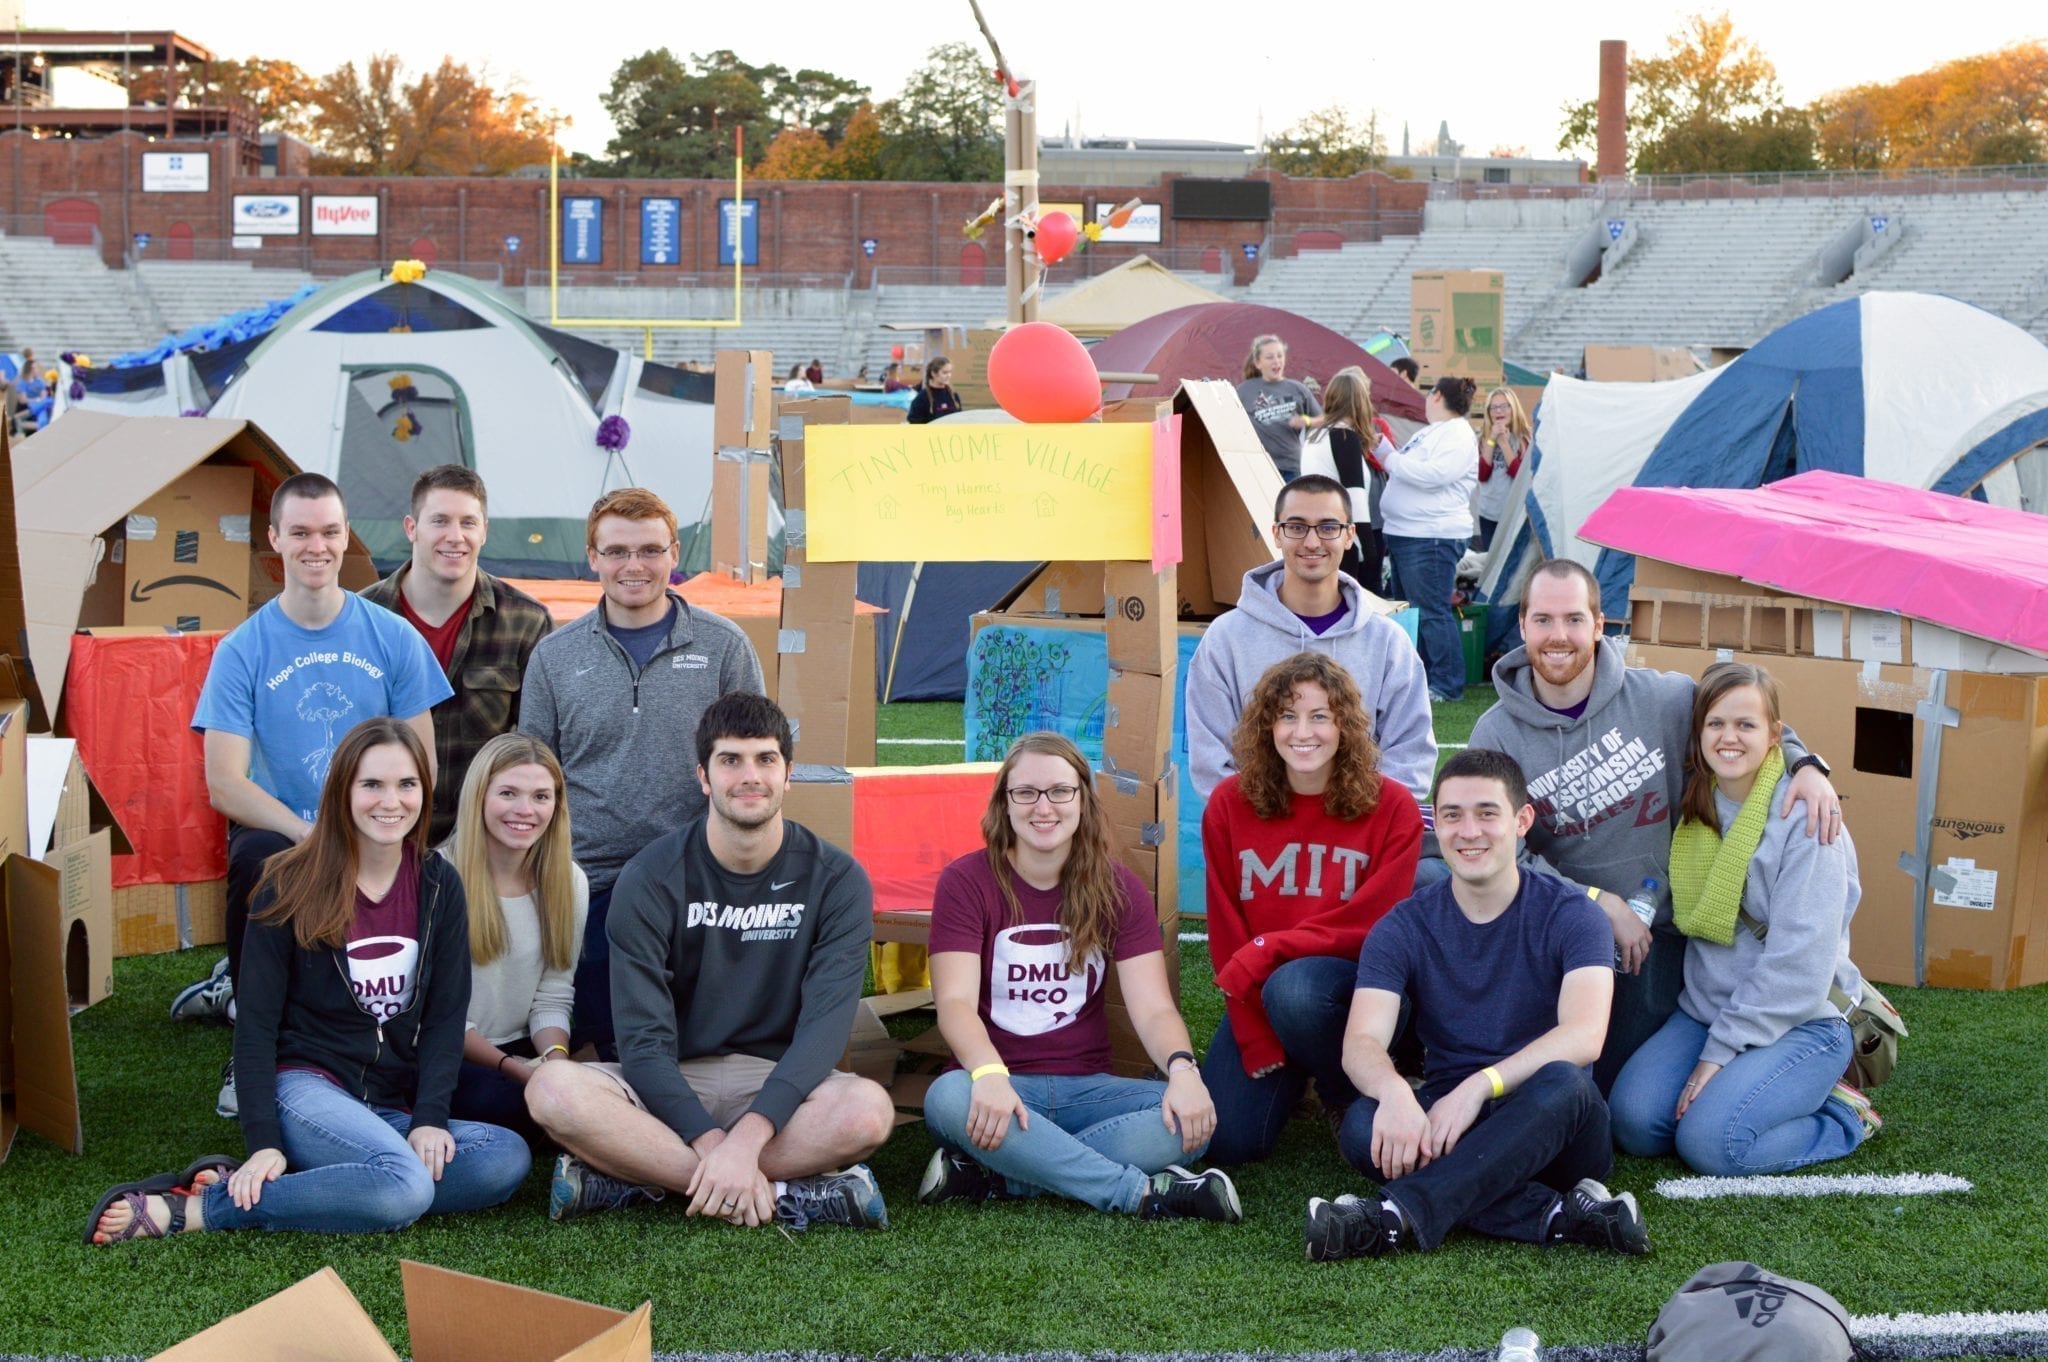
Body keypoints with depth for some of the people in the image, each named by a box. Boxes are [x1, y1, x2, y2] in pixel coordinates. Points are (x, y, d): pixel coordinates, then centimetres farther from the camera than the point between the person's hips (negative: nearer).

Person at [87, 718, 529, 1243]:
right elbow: (256, 1022, -4)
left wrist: (430, 1118, -13)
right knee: (404, 1187, -35)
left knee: (508, 1157, -27)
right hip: (308, 1086, -5)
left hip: (396, 1108, 5)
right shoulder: (292, 885, -3)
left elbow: (446, 1013, 3)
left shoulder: (438, 886, 6)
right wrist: (263, 1144, -15)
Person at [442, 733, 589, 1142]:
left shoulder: (570, 882, 4)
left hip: (524, 1049, 4)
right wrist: (512, 1067, -18)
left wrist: (555, 1060, -16)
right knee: (511, 1103, -33)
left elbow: (553, 997, 4)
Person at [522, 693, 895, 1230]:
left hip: (778, 1085, 0)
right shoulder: (650, 878, -5)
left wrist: (747, 1137, -31)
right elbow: (644, 1038, -12)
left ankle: (645, 1177, -24)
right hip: (669, 1087, 0)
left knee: (869, 1109, -33)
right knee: (554, 1090, -31)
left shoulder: (836, 879, -4)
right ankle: (787, 1195, -29)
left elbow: (826, 1024, -15)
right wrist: (712, 1144, -28)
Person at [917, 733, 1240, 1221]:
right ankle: (1142, 1191, -32)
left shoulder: (1118, 890, 5)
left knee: (1191, 1119, -25)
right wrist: (989, 1075, -36)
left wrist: (1182, 1068, -28)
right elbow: (955, 1002, -15)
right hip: (1000, 1087, -3)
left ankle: (990, 1176, -28)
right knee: (948, 1097, -37)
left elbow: (1153, 1008, -5)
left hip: (1086, 1088, 3)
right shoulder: (966, 883, -3)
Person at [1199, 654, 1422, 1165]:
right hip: (1256, 994, 3)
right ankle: (1287, 1076, 20)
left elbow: (1372, 924, -12)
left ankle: (1350, 1099, -5)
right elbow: (1226, 931, -3)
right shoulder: (1230, 804, -2)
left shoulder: (1391, 808, -9)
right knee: (1227, 1140, -15)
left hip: (1354, 980, -3)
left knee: (1294, 988, -37)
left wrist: (1268, 950, -22)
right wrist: (1258, 1044, -10)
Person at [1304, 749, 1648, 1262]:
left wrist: (1478, 1086, -34)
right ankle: (1561, 1215, -35)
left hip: (1549, 1131, -2)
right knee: (1363, 1127, -30)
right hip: (1443, 1121, 2)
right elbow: (1361, 1042, -12)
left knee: (1560, 1083, -36)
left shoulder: (1569, 914, -3)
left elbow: (1584, 1035, -20)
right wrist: (1393, 1092, -36)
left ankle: (1397, 1215, -44)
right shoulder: (1404, 929, 3)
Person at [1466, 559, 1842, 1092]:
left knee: (1616, 1086, -8)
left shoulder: (1663, 697, -8)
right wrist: (1602, 903, -20)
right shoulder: (1497, 734, -8)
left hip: (1657, 930, 0)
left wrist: (1805, 764, -12)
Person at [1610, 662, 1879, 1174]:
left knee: (1709, 1141, -24)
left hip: (1801, 1021, -6)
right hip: (1704, 1010, 6)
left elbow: (1799, 962, -18)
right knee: (1633, 1121, -16)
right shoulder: (1695, 809, 5)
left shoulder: (1805, 819, -15)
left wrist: (1721, 1051, -18)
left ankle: (1842, 1115, 1)